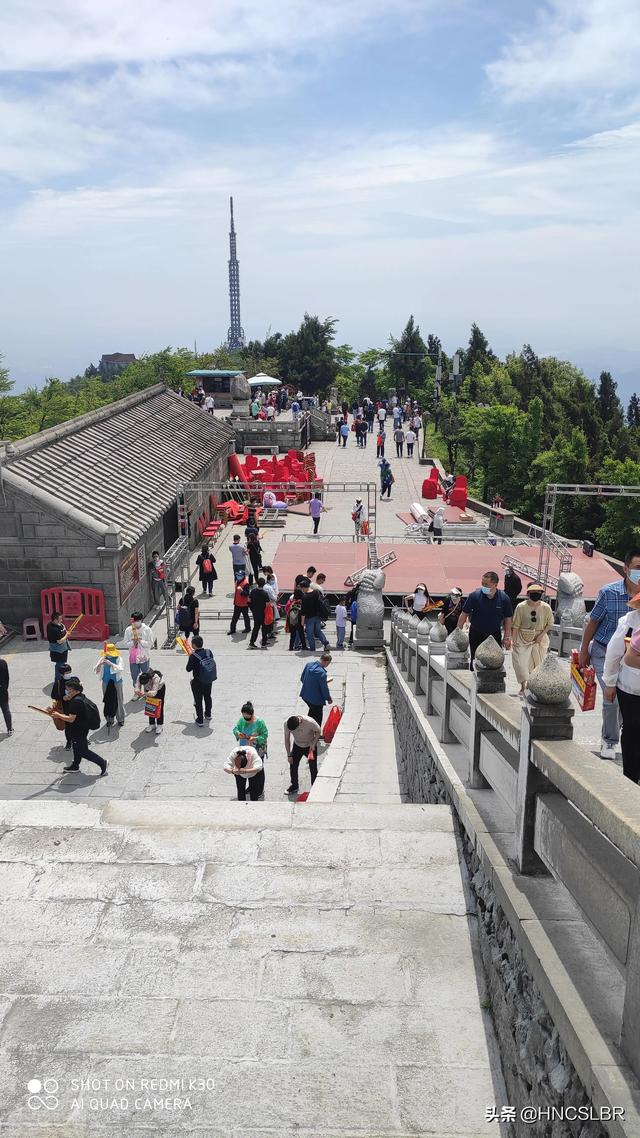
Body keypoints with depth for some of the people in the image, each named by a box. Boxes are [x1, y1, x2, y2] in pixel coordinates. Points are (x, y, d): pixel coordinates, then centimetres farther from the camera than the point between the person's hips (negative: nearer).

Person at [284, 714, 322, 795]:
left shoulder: (310, 722, -36)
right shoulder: (286, 724, -26)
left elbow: (318, 731, -14)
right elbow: (287, 739, -11)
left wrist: (313, 744, -24)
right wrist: (289, 755, -8)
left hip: (310, 746, -3)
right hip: (297, 746, 3)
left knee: (313, 768, 1)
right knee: (293, 765, 7)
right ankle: (294, 786, 29)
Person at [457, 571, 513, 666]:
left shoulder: (504, 598, -10)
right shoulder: (474, 595, -13)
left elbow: (507, 619, 0)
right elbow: (464, 614, -5)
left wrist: (507, 637, -2)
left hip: (495, 635, 0)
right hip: (476, 635, 0)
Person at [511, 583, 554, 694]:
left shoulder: (546, 607, -9)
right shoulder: (521, 607, -13)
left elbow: (550, 623, 3)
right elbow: (516, 625, -6)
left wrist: (541, 635, -9)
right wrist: (513, 639, -8)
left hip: (539, 639, 1)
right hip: (523, 638, -1)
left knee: (538, 664, 7)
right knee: (521, 662, -7)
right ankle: (523, 686, 6)